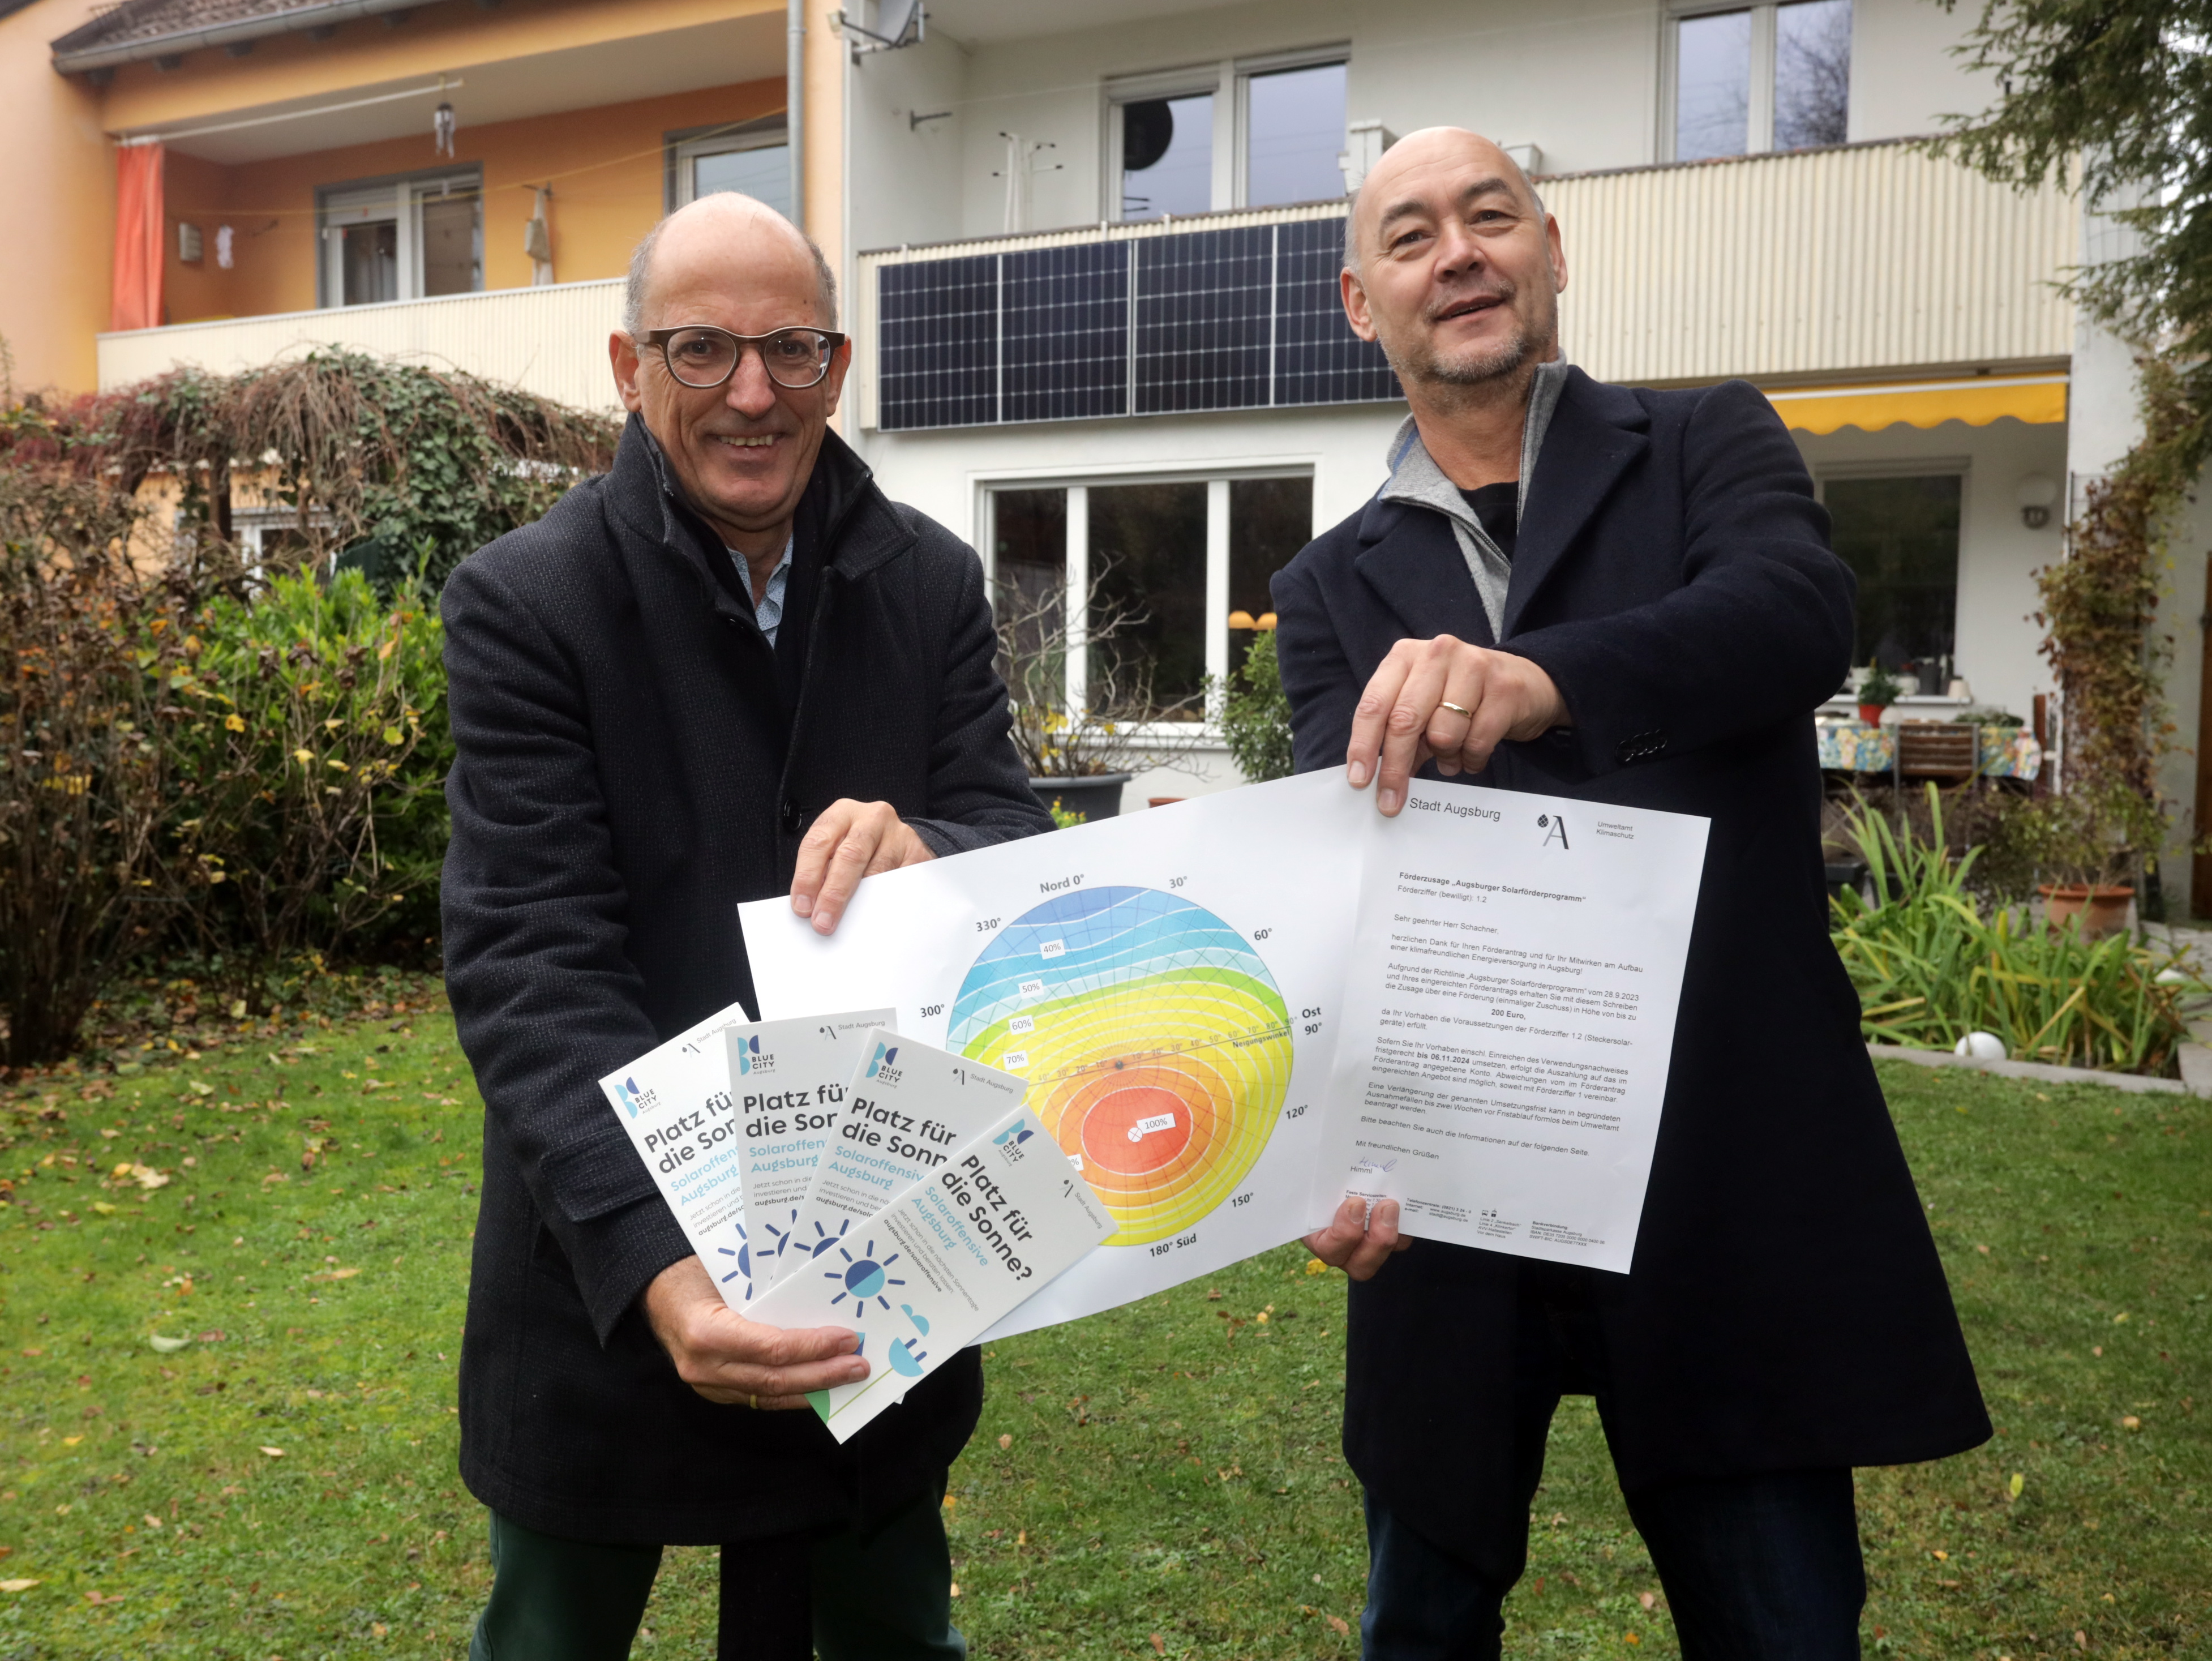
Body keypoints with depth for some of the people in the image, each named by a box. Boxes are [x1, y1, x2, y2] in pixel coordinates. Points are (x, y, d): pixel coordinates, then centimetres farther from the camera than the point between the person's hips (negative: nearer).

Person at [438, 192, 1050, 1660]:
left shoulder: (932, 583, -1)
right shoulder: (528, 602, -12)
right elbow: (532, 967, -19)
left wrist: (930, 857, -30)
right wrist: (654, 1267, -33)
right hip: (618, 1265, -2)